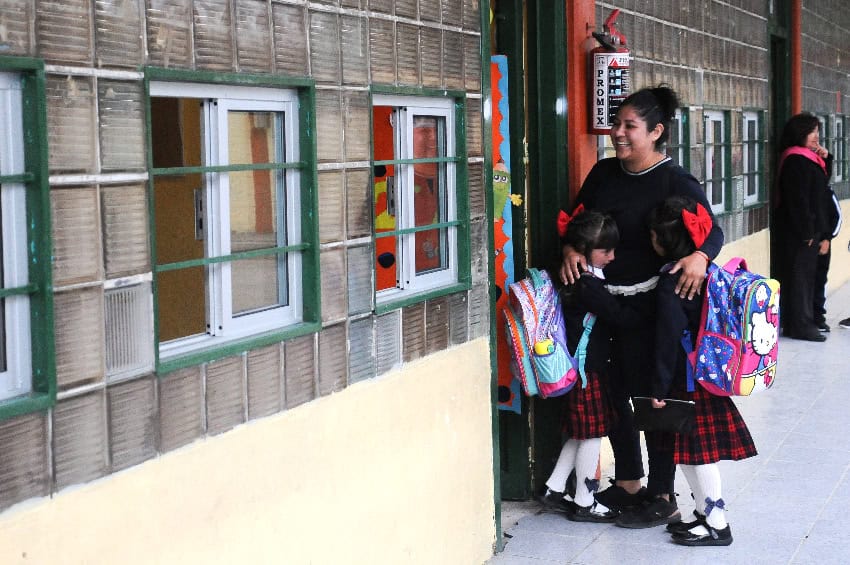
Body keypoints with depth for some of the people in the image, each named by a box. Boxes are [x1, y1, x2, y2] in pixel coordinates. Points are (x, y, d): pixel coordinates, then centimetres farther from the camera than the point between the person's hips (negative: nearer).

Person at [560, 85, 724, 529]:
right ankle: (628, 482, 31)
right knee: (612, 393, 14)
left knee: (650, 394, 0)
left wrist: (700, 256, -37)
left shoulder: (675, 182, -10)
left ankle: (662, 497, 11)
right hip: (601, 300, 7)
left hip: (646, 304, -6)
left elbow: (712, 230, -15)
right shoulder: (604, 172, 8)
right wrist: (570, 248, -9)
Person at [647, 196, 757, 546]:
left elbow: (668, 340, -18)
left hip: (688, 382, -8)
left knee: (696, 454, 1)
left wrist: (659, 388, -12)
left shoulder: (671, 283, -19)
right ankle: (706, 514, 26)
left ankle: (716, 524, 9)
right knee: (696, 452, 16)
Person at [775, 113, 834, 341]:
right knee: (800, 275, -6)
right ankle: (800, 325, -3)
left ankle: (812, 318, 19)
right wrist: (807, 232, -19)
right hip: (799, 231, -10)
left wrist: (825, 158, 10)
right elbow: (798, 200, -20)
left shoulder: (809, 159, 14)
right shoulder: (796, 161, -16)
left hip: (811, 229, 10)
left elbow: (821, 186, 25)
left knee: (808, 275, 13)